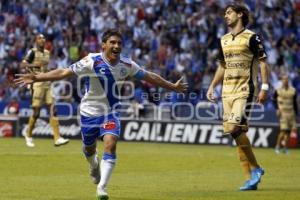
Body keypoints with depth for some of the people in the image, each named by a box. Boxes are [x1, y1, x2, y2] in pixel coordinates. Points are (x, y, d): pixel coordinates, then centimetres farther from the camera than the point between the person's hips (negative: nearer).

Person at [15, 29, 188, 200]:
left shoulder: (127, 65, -8)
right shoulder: (92, 62, -19)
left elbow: (149, 76, 6)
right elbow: (64, 72, -21)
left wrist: (172, 86, 13)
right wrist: (36, 78, -28)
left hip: (111, 112, 1)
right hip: (90, 112, -1)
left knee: (110, 145, -21)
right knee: (89, 149, 16)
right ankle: (94, 166, 54)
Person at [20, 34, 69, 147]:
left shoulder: (47, 53, 16)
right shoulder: (33, 52, -4)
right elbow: (23, 65, -12)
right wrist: (33, 65, -27)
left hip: (47, 84, 6)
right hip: (37, 84, -6)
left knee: (52, 110, -5)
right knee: (36, 112, -5)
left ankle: (57, 138, -11)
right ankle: (28, 136, 16)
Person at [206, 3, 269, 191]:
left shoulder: (251, 37, -5)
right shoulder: (224, 40, 15)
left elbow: (263, 63, -6)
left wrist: (265, 88, -14)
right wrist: (212, 86, 16)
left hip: (245, 90, -7)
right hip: (227, 91, 7)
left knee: (235, 128, -20)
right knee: (238, 132, 2)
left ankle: (255, 168, -5)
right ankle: (250, 177, 6)